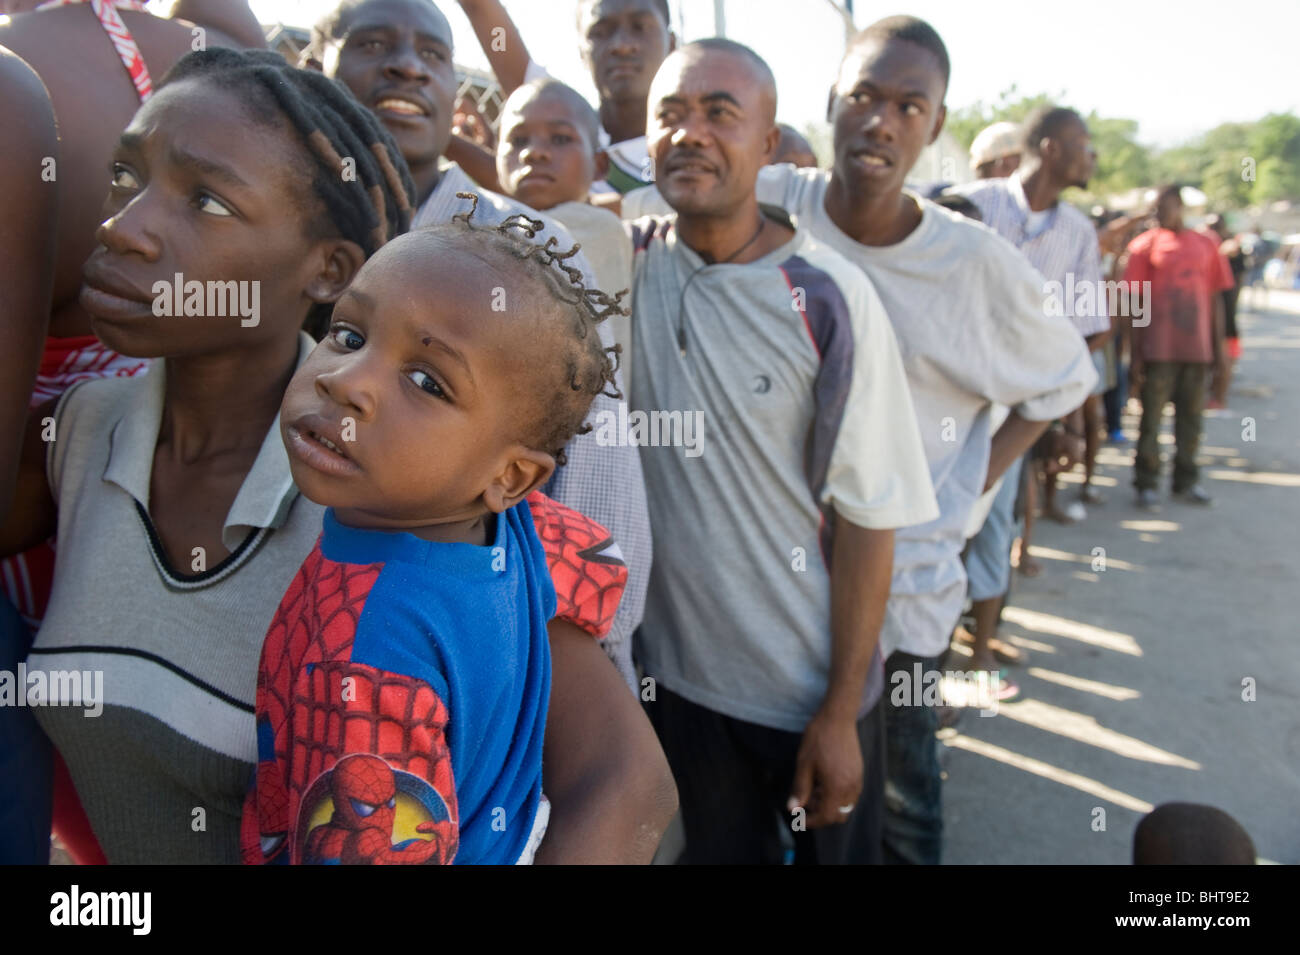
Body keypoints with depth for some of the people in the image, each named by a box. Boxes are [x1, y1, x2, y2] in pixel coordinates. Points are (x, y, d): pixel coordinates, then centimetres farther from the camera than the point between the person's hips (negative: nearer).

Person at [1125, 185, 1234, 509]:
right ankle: (1146, 484, 10)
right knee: (1152, 417, 1)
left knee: (1191, 417, 11)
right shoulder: (1145, 245, 0)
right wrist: (1136, 355, -7)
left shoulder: (1205, 246, 9)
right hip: (1159, 349, -3)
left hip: (1197, 348, 3)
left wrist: (1219, 347, 8)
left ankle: (1186, 481, 23)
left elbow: (1215, 300, 12)